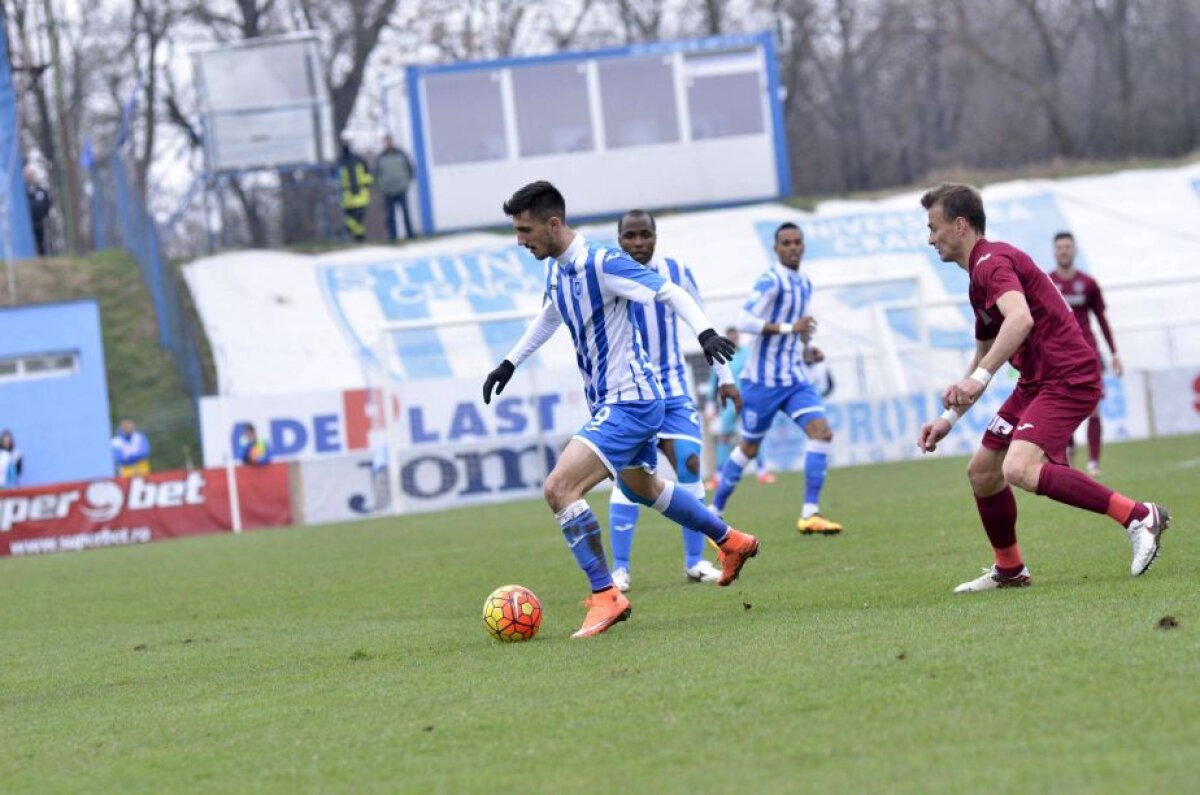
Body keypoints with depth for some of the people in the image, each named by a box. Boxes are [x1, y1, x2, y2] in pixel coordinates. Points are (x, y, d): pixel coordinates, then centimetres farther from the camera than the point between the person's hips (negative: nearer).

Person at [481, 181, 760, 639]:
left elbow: (670, 293, -23)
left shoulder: (601, 263, -21)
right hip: (609, 403, 10)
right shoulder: (555, 270, 7)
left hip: (628, 403, -10)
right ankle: (731, 542, 48)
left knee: (559, 487, -21)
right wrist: (509, 364, 30)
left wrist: (705, 331, -38)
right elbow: (548, 318, 28)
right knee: (643, 489, 29)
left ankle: (605, 597, -16)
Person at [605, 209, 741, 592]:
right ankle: (620, 569, -7)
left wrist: (724, 377, 8)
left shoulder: (676, 272, -1)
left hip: (673, 388, 3)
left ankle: (695, 561, 7)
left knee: (689, 467, -4)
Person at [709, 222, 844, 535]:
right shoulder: (771, 281, -14)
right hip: (763, 379, -7)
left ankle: (809, 514, -14)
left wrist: (805, 342, 8)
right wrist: (789, 327, -28)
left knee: (822, 432, -13)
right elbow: (745, 322, -24)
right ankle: (714, 513, 21)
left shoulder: (805, 284, 12)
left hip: (794, 377, 7)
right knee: (749, 448, 4)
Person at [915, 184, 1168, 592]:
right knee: (982, 471, 13)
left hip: (1067, 378, -10)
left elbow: (1021, 318, -33)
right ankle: (1009, 570, 28)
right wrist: (949, 417, 27)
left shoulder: (992, 262, -13)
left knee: (1020, 469, -28)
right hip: (1036, 383, 10)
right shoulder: (981, 273, 20)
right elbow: (984, 354, 31)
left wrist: (980, 377, -38)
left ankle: (1139, 516, -26)